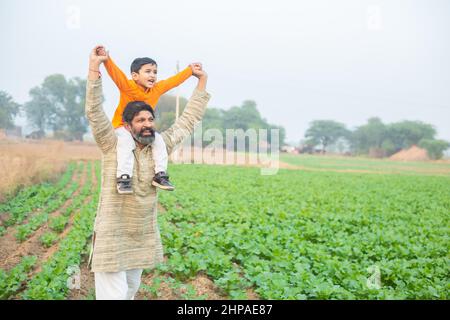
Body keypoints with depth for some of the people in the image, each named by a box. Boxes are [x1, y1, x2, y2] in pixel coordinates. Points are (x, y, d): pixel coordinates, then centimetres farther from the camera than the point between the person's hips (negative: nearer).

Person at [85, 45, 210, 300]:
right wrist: (94, 68, -27)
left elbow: (189, 120, 7)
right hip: (112, 237, -5)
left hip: (144, 238, 5)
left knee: (131, 290, 21)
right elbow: (95, 112, -20)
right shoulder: (113, 145, -9)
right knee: (113, 294, -5)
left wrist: (202, 81, 10)